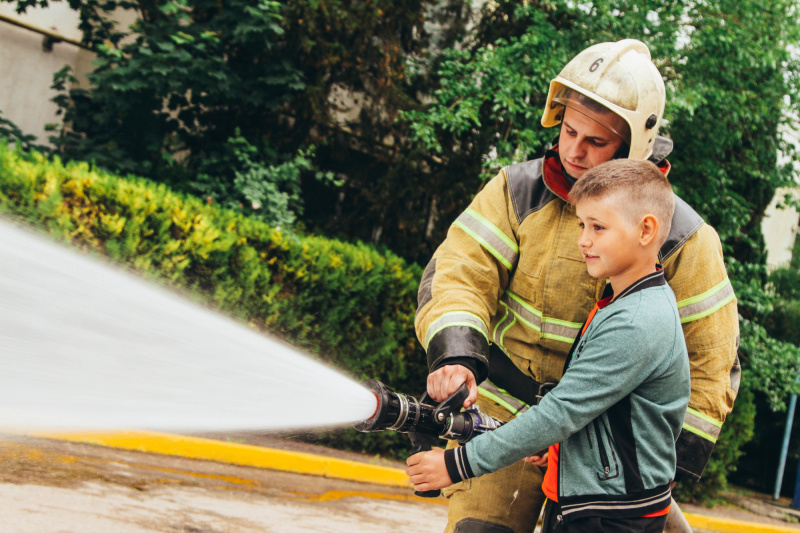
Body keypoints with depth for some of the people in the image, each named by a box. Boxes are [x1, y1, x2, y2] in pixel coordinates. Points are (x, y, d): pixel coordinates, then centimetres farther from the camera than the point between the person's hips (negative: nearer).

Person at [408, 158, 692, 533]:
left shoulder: (636, 325, -23)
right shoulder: (616, 305, 8)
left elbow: (561, 412, -24)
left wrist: (460, 463, -21)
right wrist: (551, 443, 3)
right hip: (576, 502, 9)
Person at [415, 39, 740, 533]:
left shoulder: (682, 237, -7)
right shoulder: (518, 191, -3)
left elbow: (710, 360, -2)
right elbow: (459, 272, -10)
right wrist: (455, 354, -30)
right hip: (509, 417, 0)